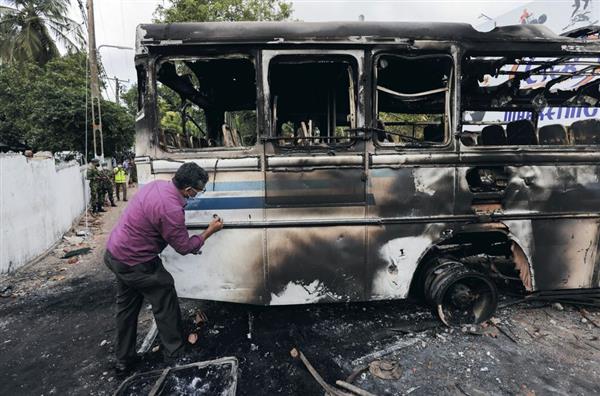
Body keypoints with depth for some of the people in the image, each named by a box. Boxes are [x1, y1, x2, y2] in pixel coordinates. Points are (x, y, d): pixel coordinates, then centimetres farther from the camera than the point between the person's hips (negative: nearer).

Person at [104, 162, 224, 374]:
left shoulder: (157, 184, -4)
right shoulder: (171, 210, -31)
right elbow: (184, 247, -17)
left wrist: (189, 242, 15)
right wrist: (210, 231, -4)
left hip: (114, 252, 9)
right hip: (134, 263, -9)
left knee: (126, 306, 21)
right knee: (165, 303, 8)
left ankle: (124, 359, 37)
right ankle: (176, 353, 26)